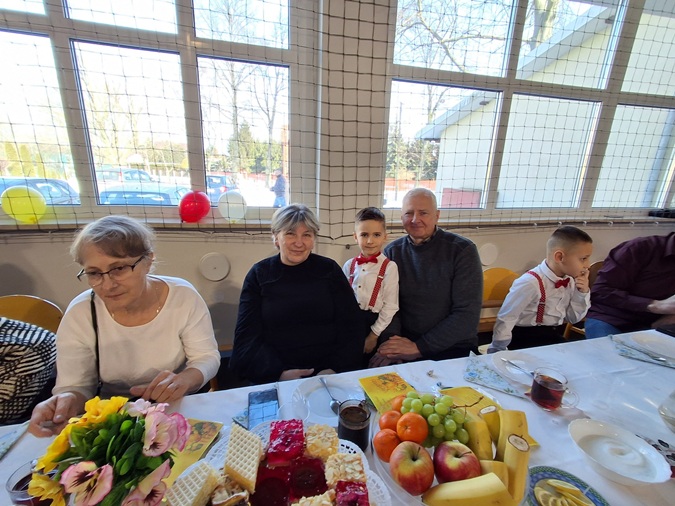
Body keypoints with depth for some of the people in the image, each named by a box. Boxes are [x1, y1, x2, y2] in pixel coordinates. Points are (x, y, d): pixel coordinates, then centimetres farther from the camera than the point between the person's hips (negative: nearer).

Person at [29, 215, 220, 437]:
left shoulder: (183, 296, -17)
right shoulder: (80, 314, -12)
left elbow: (207, 357, -9)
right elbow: (75, 385, -6)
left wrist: (185, 379, -30)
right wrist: (69, 401, -29)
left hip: (182, 408, -2)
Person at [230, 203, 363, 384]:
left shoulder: (329, 269, 4)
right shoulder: (259, 274, 3)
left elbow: (351, 327, 2)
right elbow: (247, 337, -1)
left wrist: (335, 369, -12)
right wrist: (279, 373, -15)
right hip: (274, 378, 0)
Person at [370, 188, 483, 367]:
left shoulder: (462, 250, -9)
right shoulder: (392, 252, 0)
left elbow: (467, 314, -13)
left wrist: (420, 347, -17)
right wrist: (394, 345, -17)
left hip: (452, 348, -2)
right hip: (405, 344, 2)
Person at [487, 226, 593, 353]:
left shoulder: (569, 280, 0)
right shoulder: (530, 283, -26)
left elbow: (573, 318, 12)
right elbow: (505, 320, -22)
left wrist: (582, 293, -4)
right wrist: (497, 353, -15)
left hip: (556, 337, 8)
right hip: (527, 339, -8)